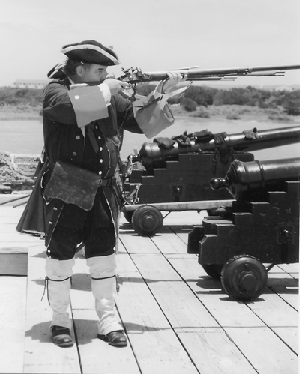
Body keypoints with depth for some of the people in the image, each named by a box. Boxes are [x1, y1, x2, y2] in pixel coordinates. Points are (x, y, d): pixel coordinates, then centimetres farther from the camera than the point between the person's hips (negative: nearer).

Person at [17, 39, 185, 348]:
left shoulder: (109, 97, 9)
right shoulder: (55, 92, -6)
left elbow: (139, 120, 8)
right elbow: (70, 107, -28)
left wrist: (162, 92, -4)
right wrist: (106, 89, -16)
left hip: (101, 192, 4)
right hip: (63, 192, -4)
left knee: (104, 256, 6)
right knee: (60, 256, 5)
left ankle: (108, 320, 14)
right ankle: (60, 320, 18)